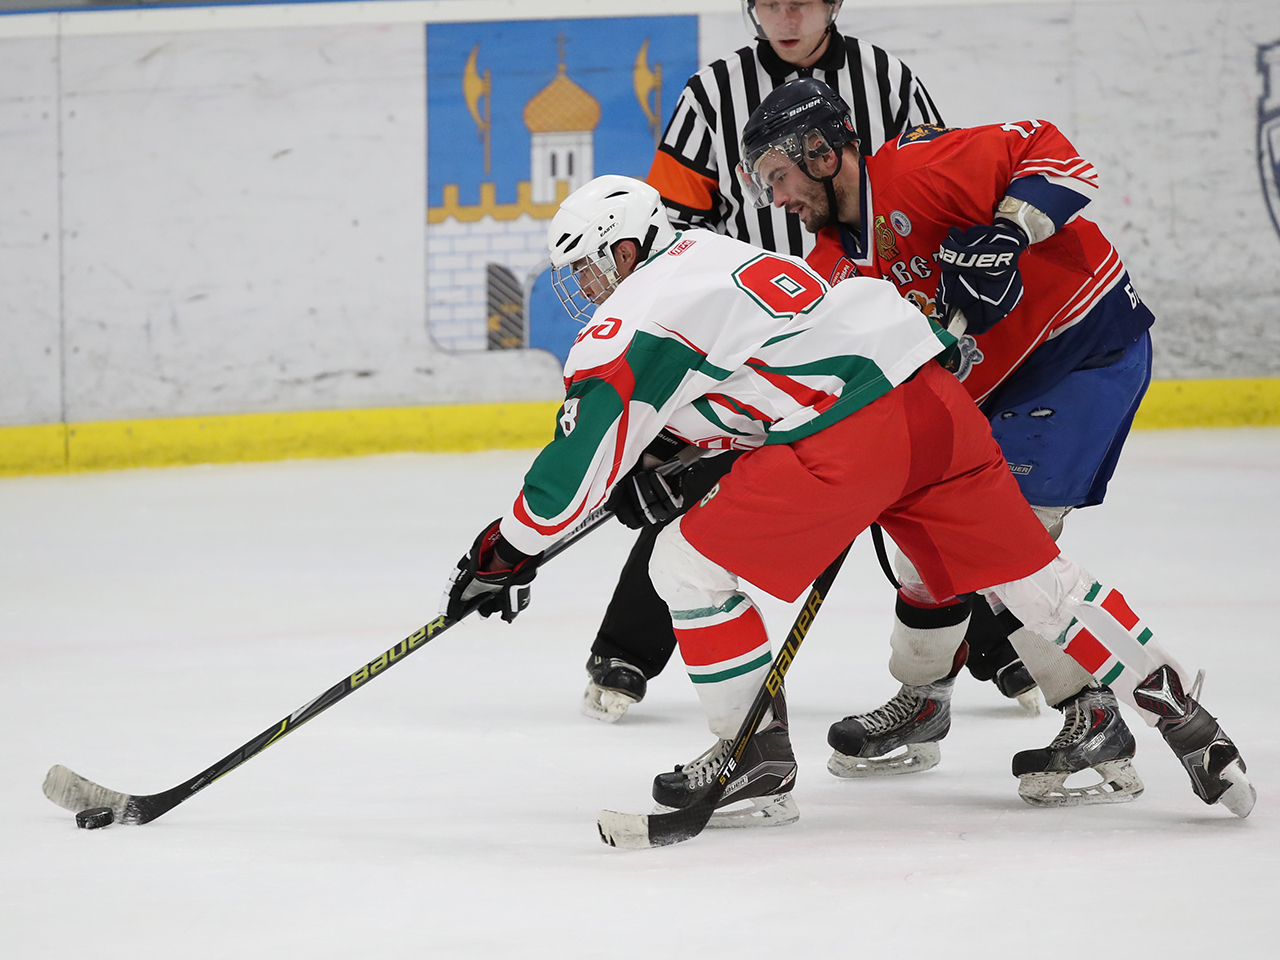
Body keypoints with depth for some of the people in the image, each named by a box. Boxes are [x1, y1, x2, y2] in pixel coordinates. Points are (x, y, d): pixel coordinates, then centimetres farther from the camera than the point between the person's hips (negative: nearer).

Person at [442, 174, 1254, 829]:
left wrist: (508, 553, 4)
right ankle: (1185, 722, 17)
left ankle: (758, 761, 6)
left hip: (848, 432, -9)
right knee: (1030, 573, 16)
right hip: (933, 394, 9)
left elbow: (583, 458, -4)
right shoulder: (707, 254, 25)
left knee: (689, 565, 0)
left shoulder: (638, 318, -1)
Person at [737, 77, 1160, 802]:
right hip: (995, 382, 10)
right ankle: (921, 702, 34)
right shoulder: (835, 264, 7)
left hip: (1090, 349, -10)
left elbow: (1056, 155, -25)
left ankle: (1096, 723, -11)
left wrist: (1005, 235, -37)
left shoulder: (917, 169, -21)